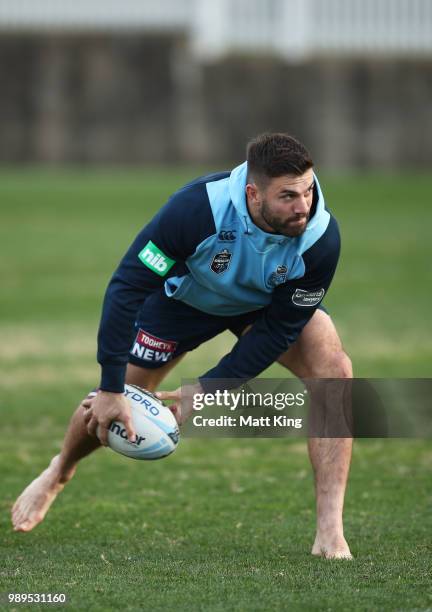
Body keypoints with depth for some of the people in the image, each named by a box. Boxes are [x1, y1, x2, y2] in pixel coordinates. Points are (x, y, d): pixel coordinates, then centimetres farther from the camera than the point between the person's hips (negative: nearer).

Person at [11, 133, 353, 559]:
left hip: (267, 303, 1)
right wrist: (112, 391, -34)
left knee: (333, 367, -25)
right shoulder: (197, 208, -41)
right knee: (108, 410, 3)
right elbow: (126, 287, -34)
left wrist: (207, 392, -27)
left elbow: (279, 328, -25)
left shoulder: (321, 237, -35)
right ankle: (58, 473, 42)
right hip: (185, 295, -1)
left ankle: (330, 533, -22)